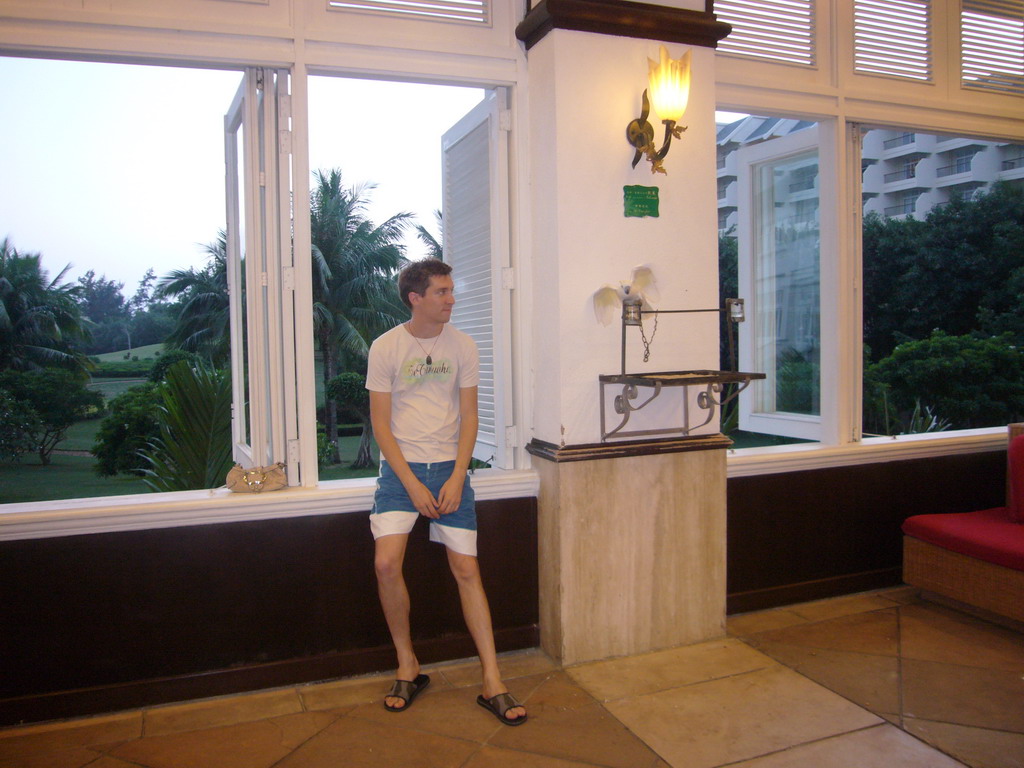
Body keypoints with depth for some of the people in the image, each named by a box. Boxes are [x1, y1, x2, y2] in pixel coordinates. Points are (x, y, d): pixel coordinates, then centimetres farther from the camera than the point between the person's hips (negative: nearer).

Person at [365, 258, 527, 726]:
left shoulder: (462, 347, 3)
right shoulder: (385, 348, -3)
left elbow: (469, 417, 3)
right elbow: (381, 423, -4)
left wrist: (457, 477, -9)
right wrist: (412, 484, -12)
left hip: (449, 467, 1)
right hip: (400, 467, -1)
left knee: (467, 570, -1)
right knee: (387, 564, -16)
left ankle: (492, 683, 7)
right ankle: (407, 667, 7)